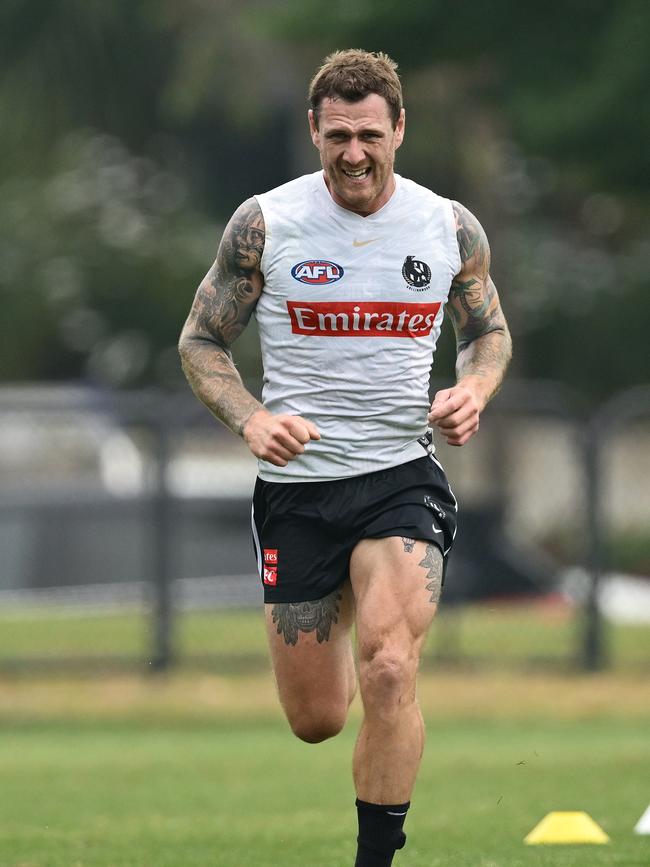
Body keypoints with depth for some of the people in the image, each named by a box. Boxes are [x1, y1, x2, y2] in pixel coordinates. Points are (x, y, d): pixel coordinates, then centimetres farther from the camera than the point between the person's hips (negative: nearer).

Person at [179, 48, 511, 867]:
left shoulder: (452, 229, -1)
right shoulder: (263, 224, -5)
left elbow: (489, 332, 16)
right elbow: (201, 342, 3)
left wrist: (473, 390, -7)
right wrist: (251, 419, -15)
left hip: (402, 480, 0)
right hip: (296, 485, 1)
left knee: (389, 675, -23)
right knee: (315, 720, 8)